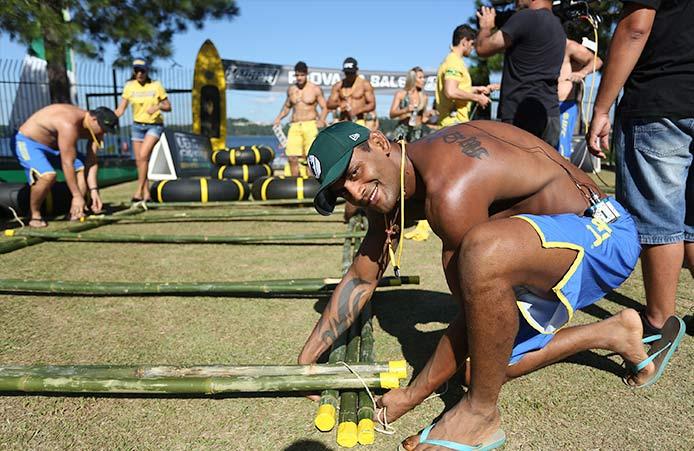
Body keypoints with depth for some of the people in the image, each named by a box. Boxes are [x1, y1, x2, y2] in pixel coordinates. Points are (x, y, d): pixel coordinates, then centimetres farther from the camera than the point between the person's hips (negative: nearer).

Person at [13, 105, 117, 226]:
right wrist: (77, 195, -33)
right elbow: (67, 163, -36)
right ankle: (34, 216, -11)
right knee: (48, 175, -31)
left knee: (81, 169, -4)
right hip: (28, 142, -9)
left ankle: (75, 212, -2)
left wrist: (93, 190, -19)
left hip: (53, 145, 9)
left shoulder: (94, 128, -10)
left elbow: (91, 162, -10)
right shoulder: (69, 124, -37)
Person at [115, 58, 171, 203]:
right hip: (137, 126, 4)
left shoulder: (156, 85, -6)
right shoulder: (129, 86, -1)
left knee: (143, 155, -22)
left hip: (154, 125, -4)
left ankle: (138, 190, -14)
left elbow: (168, 107, 0)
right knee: (139, 160, 2)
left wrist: (158, 106, -21)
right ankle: (146, 193, 11)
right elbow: (121, 109, -3)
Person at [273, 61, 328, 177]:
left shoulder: (315, 89, 3)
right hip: (294, 126, 4)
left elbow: (325, 107, 3)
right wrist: (279, 117, 9)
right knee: (292, 158, -4)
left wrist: (321, 120, -16)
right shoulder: (291, 90, 14)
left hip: (310, 125, -3)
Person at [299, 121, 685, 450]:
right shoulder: (393, 186, -1)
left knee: (483, 251, -39)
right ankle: (614, 334, 27)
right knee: (490, 358, 9)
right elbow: (360, 279, 7)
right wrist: (307, 359, 8)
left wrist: (407, 399, -13)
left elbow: (473, 307, -24)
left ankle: (481, 413, -15)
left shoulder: (450, 191, -31)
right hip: (557, 244, 9)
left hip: (603, 231, -9)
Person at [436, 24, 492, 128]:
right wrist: (477, 97, -15)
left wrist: (476, 89, 27)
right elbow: (451, 92, -27)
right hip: (455, 121, -10)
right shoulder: (454, 62, -13)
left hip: (452, 120, 10)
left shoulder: (450, 60, 18)